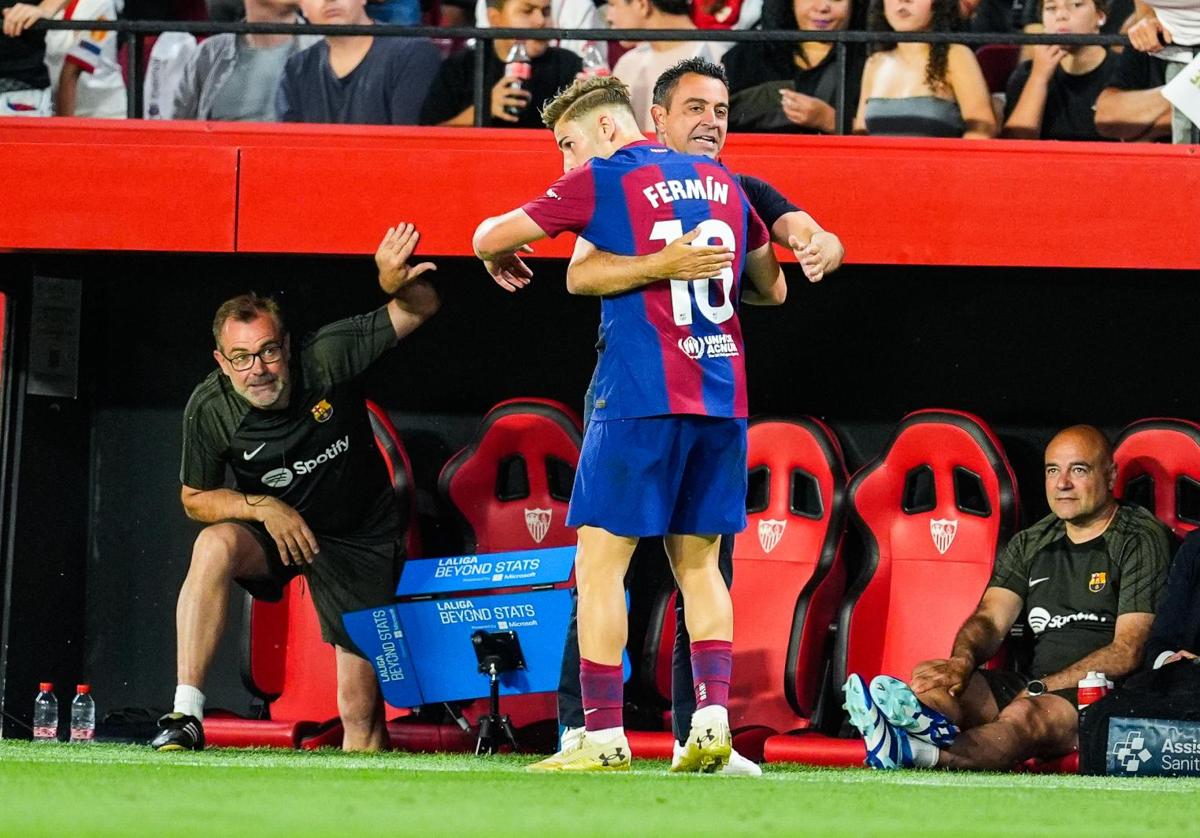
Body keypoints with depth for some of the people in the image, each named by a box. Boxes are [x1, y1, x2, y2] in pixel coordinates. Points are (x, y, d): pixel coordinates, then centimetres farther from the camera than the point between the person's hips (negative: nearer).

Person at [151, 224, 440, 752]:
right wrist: (262, 507, -21)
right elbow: (195, 499, -3)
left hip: (361, 542, -1)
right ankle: (185, 717, -35)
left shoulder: (328, 357, -22)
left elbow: (422, 310, -18)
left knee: (361, 715, -5)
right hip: (275, 530, 1)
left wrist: (397, 286, -42)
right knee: (215, 544, -35)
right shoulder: (209, 409, -17)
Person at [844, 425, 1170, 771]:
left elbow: (1127, 652, -10)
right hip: (1036, 685, 6)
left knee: (1025, 714, -37)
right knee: (928, 680, -19)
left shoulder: (1141, 541, 0)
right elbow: (990, 619, 7)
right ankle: (932, 726, -61)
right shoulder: (1030, 544, 19)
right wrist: (962, 661, -18)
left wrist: (1041, 688, -17)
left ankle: (918, 751, -68)